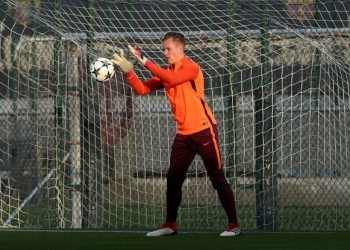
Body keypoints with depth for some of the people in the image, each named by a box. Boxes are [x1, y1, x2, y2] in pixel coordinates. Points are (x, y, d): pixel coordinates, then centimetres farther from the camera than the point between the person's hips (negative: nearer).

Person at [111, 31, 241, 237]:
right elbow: (142, 89, 6)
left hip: (204, 130, -7)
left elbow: (172, 79, -28)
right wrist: (128, 71, -9)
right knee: (173, 179, 8)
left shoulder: (191, 68, -11)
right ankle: (170, 225, 19)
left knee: (218, 179, -5)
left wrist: (145, 61, -26)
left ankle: (234, 225, -1)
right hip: (184, 134, 7)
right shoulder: (167, 73, 11)